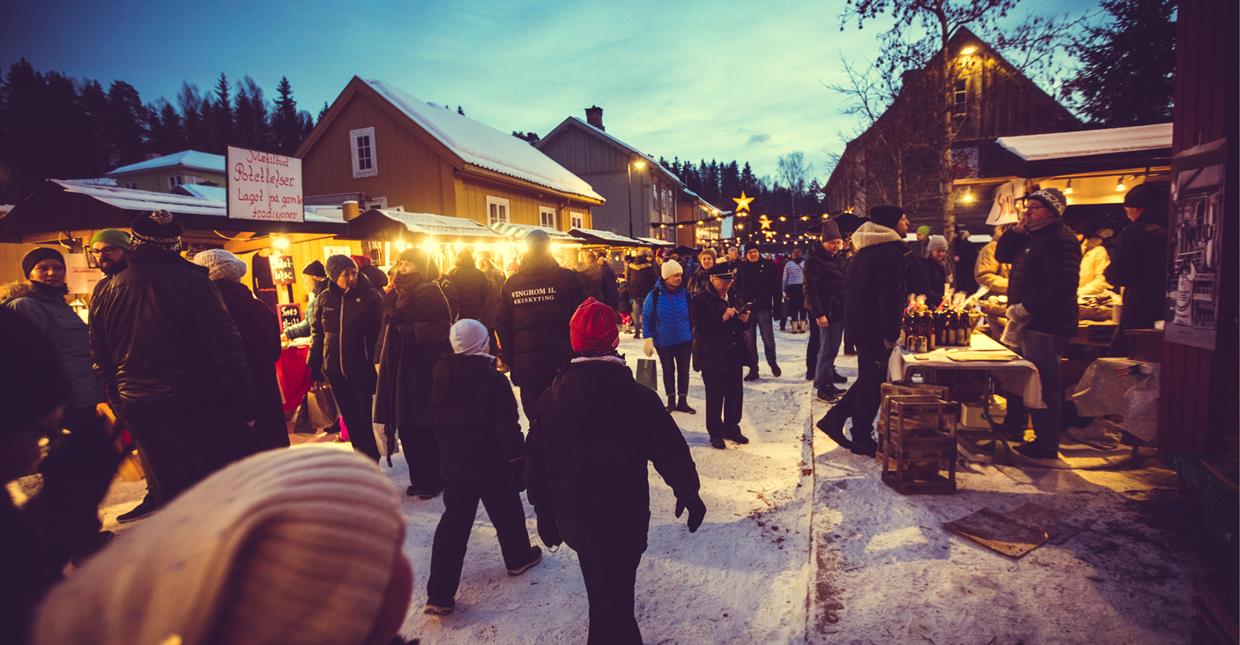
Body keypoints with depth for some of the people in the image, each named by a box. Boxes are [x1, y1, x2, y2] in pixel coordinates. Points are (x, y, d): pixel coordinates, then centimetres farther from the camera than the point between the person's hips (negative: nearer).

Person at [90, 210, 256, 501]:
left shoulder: (104, 293, 8)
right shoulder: (191, 282, -11)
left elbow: (101, 362, 15)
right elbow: (227, 349, -16)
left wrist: (122, 407, 23)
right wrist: (245, 408, -11)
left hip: (138, 412, 6)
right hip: (196, 408, -6)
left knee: (173, 488, 15)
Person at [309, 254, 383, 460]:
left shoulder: (371, 296, -8)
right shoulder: (324, 298, 4)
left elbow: (381, 332, -11)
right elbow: (317, 333, 10)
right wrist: (314, 369, 8)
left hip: (363, 368, -4)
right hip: (335, 370, 4)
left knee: (367, 417, 2)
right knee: (350, 419, 13)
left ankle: (373, 460, 17)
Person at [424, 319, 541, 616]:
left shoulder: (439, 377, 0)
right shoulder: (493, 380, -18)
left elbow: (436, 421, 11)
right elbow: (508, 428, -18)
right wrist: (518, 461, -8)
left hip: (453, 465, 5)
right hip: (492, 465, -4)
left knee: (454, 523, 8)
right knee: (506, 513, 18)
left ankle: (439, 593, 6)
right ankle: (518, 557, 40)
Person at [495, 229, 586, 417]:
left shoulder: (511, 284, 2)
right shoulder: (567, 278, -6)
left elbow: (502, 327, 6)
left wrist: (512, 364, 15)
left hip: (526, 367, 2)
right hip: (563, 364, -2)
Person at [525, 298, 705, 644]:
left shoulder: (552, 397, -6)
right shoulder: (636, 396, -16)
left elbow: (535, 459, 0)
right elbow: (671, 450, -9)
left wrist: (544, 513, 13)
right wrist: (688, 492, 8)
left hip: (572, 518, 5)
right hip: (622, 520, -4)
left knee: (603, 594, 25)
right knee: (613, 601, 8)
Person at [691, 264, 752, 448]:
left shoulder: (735, 298, 12)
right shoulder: (701, 300, -8)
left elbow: (743, 326, 17)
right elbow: (701, 327, -17)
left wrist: (745, 320, -5)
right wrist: (722, 318, -25)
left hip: (734, 355, 6)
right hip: (712, 356, -6)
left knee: (735, 393, 11)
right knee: (715, 395, 3)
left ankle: (731, 428, 28)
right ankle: (715, 433, 16)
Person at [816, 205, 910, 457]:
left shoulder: (865, 250, 16)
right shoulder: (889, 250, -15)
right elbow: (889, 295, -21)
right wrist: (890, 333, -20)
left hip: (857, 320, 10)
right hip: (874, 324, -10)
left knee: (869, 377, 19)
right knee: (873, 381, 0)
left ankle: (833, 419, 19)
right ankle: (862, 439, 9)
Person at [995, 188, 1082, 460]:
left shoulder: (1060, 240, -16)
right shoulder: (1032, 237, 16)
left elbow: (1062, 286, -25)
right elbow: (1002, 255, 18)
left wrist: (1026, 308, -24)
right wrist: (1017, 229, 5)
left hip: (1045, 326, -11)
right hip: (1027, 322, 11)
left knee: (1043, 385, -5)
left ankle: (1047, 444, 4)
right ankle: (1013, 425, 38)